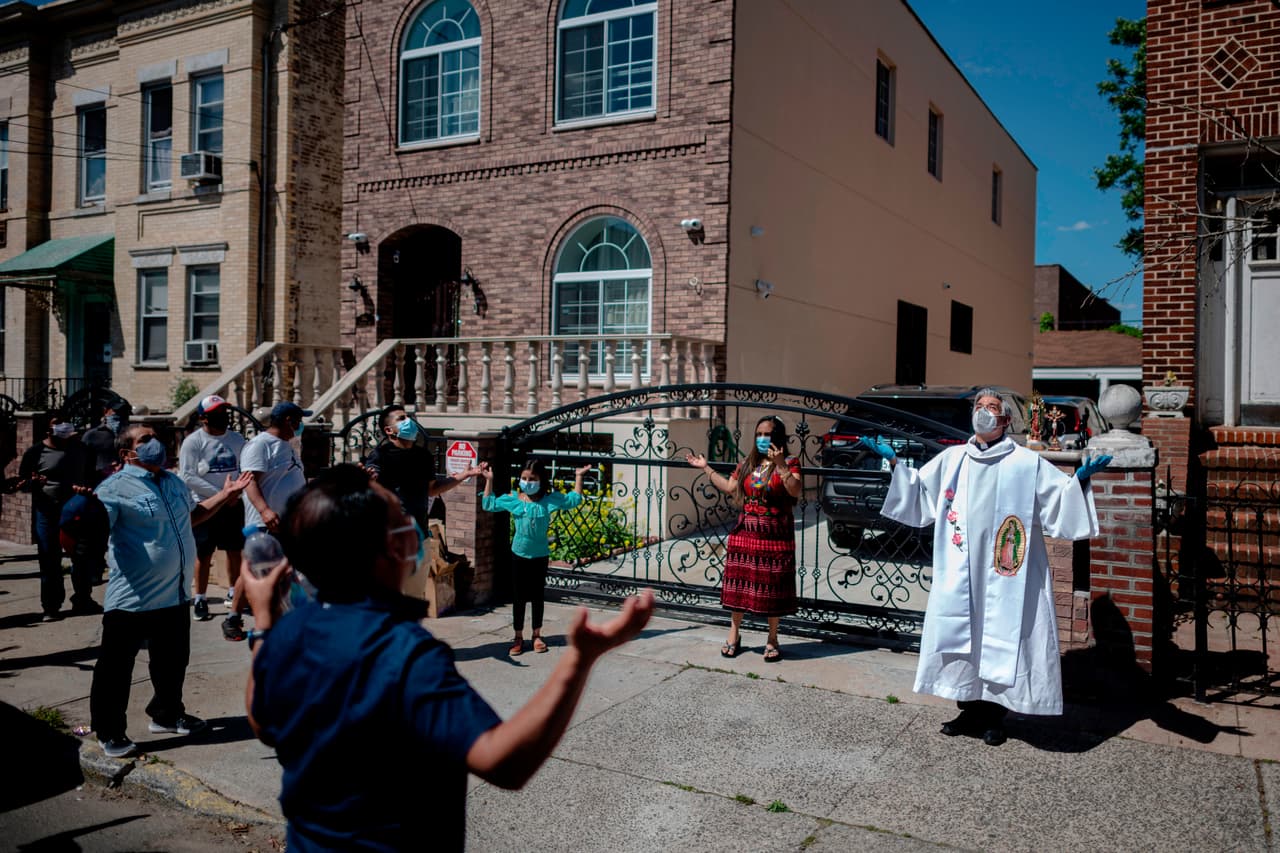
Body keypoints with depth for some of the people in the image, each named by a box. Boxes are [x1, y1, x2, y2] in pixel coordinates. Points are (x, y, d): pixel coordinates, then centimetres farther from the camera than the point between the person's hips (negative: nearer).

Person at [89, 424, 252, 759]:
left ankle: (167, 714, 40)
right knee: (116, 668, 5)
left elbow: (191, 516, 26)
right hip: (132, 600, -8)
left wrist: (225, 496, 18)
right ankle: (110, 732, 21)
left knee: (173, 661, 21)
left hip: (175, 595, 8)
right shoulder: (115, 488, -16)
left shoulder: (174, 482, 11)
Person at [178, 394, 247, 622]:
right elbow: (188, 476, -15)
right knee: (204, 555, 3)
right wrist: (220, 494, -18)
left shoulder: (236, 439, 6)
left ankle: (232, 593, 26)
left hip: (233, 504, 4)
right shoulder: (193, 441, -8)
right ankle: (200, 599, 14)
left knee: (235, 551, 11)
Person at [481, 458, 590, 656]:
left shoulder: (550, 499, -6)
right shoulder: (513, 499, -4)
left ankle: (537, 635, 25)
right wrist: (489, 480, 0)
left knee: (537, 596, 11)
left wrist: (578, 477, -2)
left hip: (540, 555, 0)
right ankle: (518, 637, 18)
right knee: (518, 597, 7)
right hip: (519, 554, 0)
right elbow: (489, 504, 5)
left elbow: (573, 500, 2)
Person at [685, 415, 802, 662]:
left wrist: (780, 465, -29)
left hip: (776, 535, -4)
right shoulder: (747, 464, 11)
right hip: (745, 533, 4)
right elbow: (729, 487, 17)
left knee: (771, 587, 3)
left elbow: (796, 490, -20)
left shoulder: (789, 463, -4)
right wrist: (706, 468, 18)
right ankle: (734, 634, 20)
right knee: (739, 583, 6)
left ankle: (772, 639, 17)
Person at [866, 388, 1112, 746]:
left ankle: (994, 714, 15)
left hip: (1004, 574, -3)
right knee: (961, 635, 7)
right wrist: (893, 460, 13)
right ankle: (971, 709, 21)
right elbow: (918, 487, 20)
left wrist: (1080, 478, -19)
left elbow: (1060, 493, -1)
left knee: (1000, 638, 1)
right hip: (960, 572, 3)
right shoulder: (952, 459, 11)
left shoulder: (1027, 462, 1)